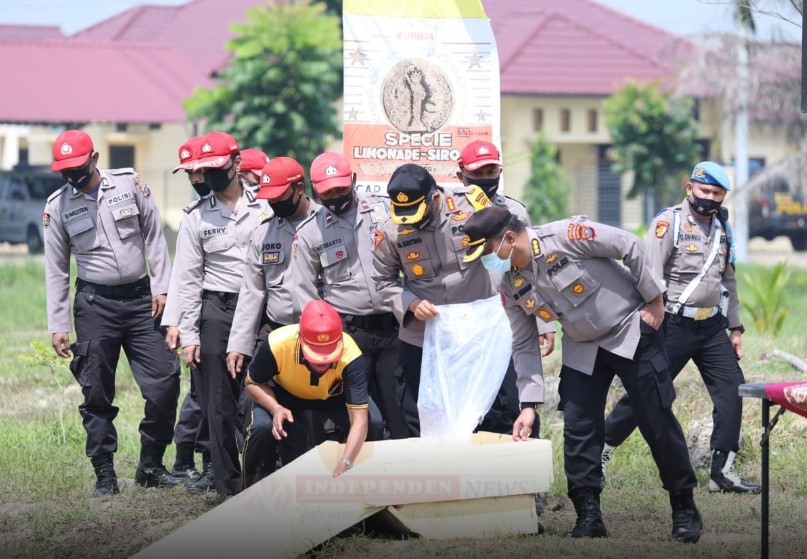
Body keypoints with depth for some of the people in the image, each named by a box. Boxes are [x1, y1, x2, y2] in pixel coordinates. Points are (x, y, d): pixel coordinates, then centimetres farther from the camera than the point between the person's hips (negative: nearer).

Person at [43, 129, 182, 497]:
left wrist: (161, 287, -1)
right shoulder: (58, 206, 0)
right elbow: (56, 270, 4)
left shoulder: (130, 184, -1)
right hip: (95, 304, -1)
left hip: (140, 298, 1)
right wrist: (58, 325, 1)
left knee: (164, 383, -4)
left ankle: (151, 466, 10)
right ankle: (105, 475, 8)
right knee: (97, 394, 0)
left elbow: (154, 236, 6)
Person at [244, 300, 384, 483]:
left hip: (334, 395, 0)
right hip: (284, 394, 0)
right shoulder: (276, 345, -38)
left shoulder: (350, 356, -40)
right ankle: (251, 480, 2)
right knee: (262, 426, -30)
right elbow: (253, 383, -16)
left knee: (374, 423, -26)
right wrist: (275, 408, -36)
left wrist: (345, 464, -56)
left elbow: (359, 419, -42)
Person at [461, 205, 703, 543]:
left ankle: (685, 511, 9)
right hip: (583, 348, 6)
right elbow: (524, 347, 0)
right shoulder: (511, 287, -6)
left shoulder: (567, 236, -26)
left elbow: (630, 247, -19)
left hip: (632, 333, -6)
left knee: (658, 423, -2)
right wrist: (529, 404, -6)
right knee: (578, 430, -3)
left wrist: (654, 300, -14)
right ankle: (588, 516, 5)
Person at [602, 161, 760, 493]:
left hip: (711, 326, 6)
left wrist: (735, 328, 17)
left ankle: (722, 472, 0)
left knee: (732, 389, -4)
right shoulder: (669, 222, -9)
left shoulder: (721, 228, 13)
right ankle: (601, 450, 13)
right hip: (675, 325, -6)